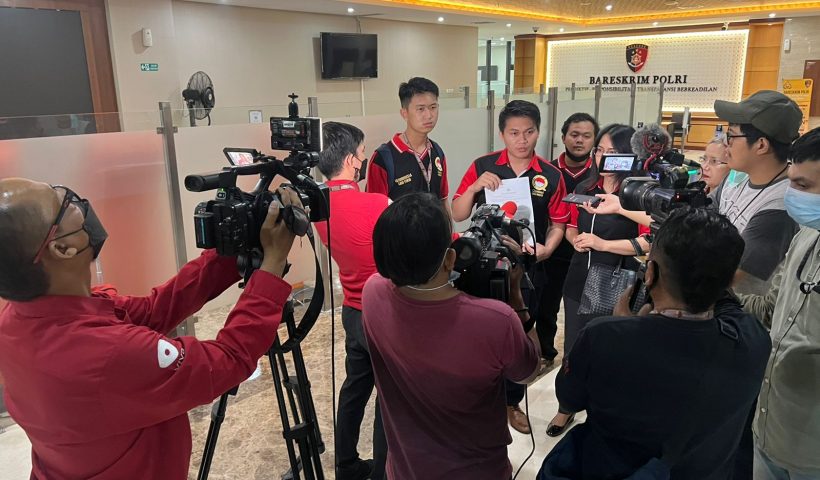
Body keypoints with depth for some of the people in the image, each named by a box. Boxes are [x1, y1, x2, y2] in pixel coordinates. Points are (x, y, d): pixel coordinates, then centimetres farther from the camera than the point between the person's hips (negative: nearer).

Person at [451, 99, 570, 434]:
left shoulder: (551, 176, -3)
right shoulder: (483, 167, -5)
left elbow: (558, 223, 3)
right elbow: (458, 215, -4)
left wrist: (547, 248, -15)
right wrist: (475, 187, -20)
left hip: (528, 267, 1)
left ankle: (512, 401, 33)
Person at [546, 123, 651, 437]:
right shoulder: (585, 188, 6)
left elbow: (649, 241, -16)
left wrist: (603, 244, -20)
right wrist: (575, 239, -5)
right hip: (579, 281, 5)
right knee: (573, 349, 14)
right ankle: (566, 409, 33)